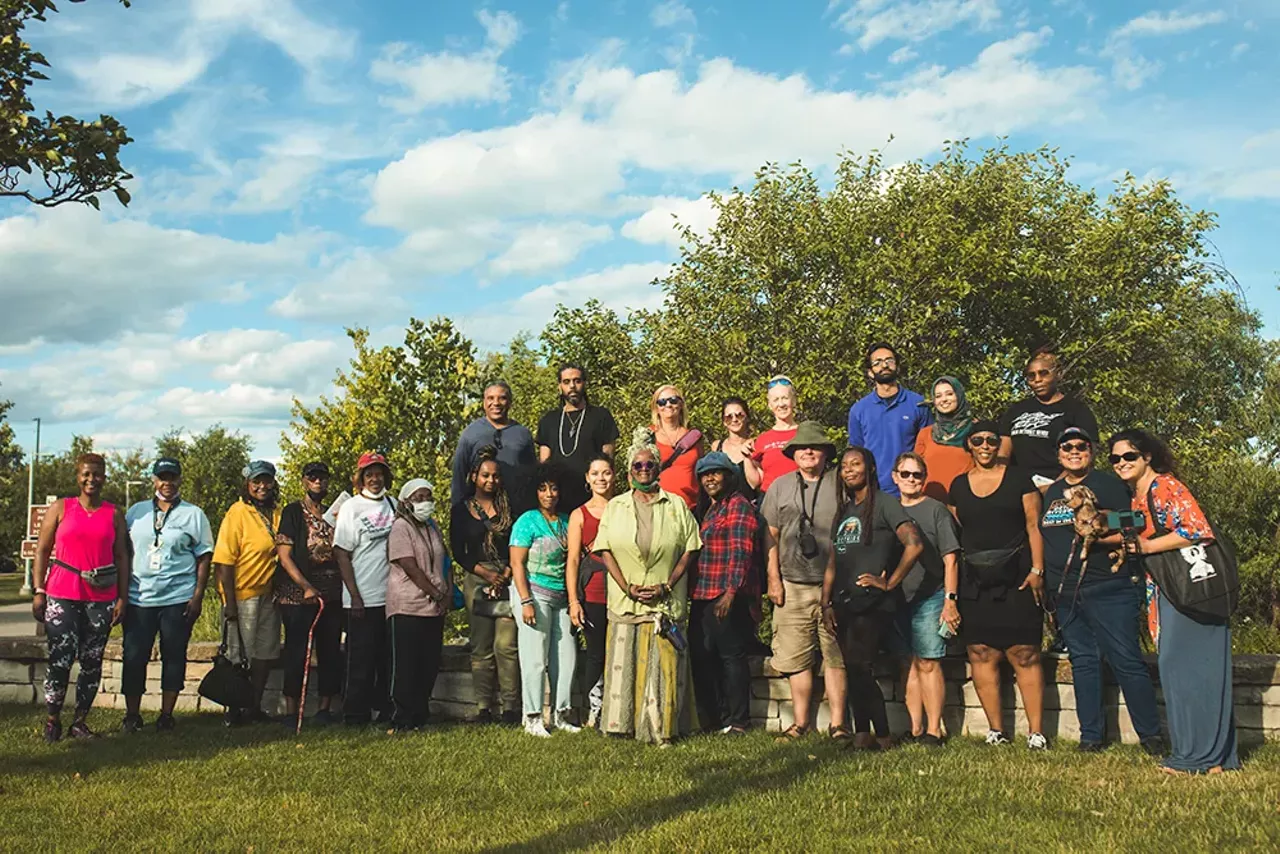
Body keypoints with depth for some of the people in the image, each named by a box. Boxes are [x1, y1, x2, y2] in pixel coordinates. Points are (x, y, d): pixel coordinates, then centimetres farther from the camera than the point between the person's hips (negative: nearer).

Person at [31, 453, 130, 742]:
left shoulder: (114, 514, 7)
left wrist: (122, 598, 2)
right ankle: (52, 720, 11)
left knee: (92, 662, 5)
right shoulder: (60, 508, 5)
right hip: (62, 596, -1)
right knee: (60, 660, -5)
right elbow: (42, 550, 5)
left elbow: (121, 557, 7)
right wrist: (39, 591, -2)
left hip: (101, 599, 2)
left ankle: (80, 721, 15)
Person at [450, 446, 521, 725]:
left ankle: (510, 707, -5)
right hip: (477, 580, 1)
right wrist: (486, 573, -6)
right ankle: (484, 708, 3)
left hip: (508, 579, 0)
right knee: (481, 647, 0)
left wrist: (506, 573, -8)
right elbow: (458, 551, 4)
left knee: (506, 645, -8)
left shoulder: (509, 508, 10)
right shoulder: (462, 509, 10)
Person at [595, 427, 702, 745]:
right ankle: (623, 725, 6)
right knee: (623, 662, -1)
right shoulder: (615, 507, 12)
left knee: (663, 664, -5)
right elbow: (605, 550, 5)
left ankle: (661, 728, 1)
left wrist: (667, 587, -8)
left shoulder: (676, 506, 8)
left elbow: (689, 550, 3)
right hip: (625, 600, 1)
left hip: (665, 602, -1)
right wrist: (628, 587, -8)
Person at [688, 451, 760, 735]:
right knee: (701, 656, 11)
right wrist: (693, 593, 19)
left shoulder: (738, 506, -7)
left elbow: (741, 552, -16)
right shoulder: (712, 509, 22)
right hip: (704, 596, 10)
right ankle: (711, 719, 21)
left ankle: (737, 721, 5)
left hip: (728, 597, -10)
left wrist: (731, 591, -24)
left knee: (731, 656, -3)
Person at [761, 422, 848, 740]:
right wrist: (773, 579, 3)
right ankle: (800, 722, 12)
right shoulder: (780, 487, 12)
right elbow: (771, 536, 11)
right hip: (792, 586, 2)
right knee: (796, 657, 3)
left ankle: (838, 723, 7)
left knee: (836, 655, 0)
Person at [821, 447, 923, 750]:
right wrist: (826, 604, 10)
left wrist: (889, 583, -11)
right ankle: (862, 736, 10)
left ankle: (883, 737, -2)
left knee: (859, 668, -12)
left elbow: (914, 544, -15)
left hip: (871, 602, -7)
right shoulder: (844, 512, 19)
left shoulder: (884, 503, -3)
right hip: (844, 603, 7)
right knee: (854, 671, 5)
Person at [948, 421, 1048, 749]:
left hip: (1015, 576, -3)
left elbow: (1034, 526, 1)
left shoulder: (1018, 479, 5)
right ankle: (996, 730, 7)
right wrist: (951, 588, 10)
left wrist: (1037, 569, -9)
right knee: (981, 654, 0)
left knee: (1024, 653, -6)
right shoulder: (958, 486, 14)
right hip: (975, 580, 3)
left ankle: (1036, 731, -2)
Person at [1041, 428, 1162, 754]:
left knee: (1126, 660, -6)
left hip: (1109, 589, -6)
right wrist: (1044, 581, 17)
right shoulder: (1051, 492, 18)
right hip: (1065, 594, 6)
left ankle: (1151, 735, 3)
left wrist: (1099, 536, -22)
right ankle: (1091, 734, 14)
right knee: (1083, 661, 8)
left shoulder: (1108, 484, 0)